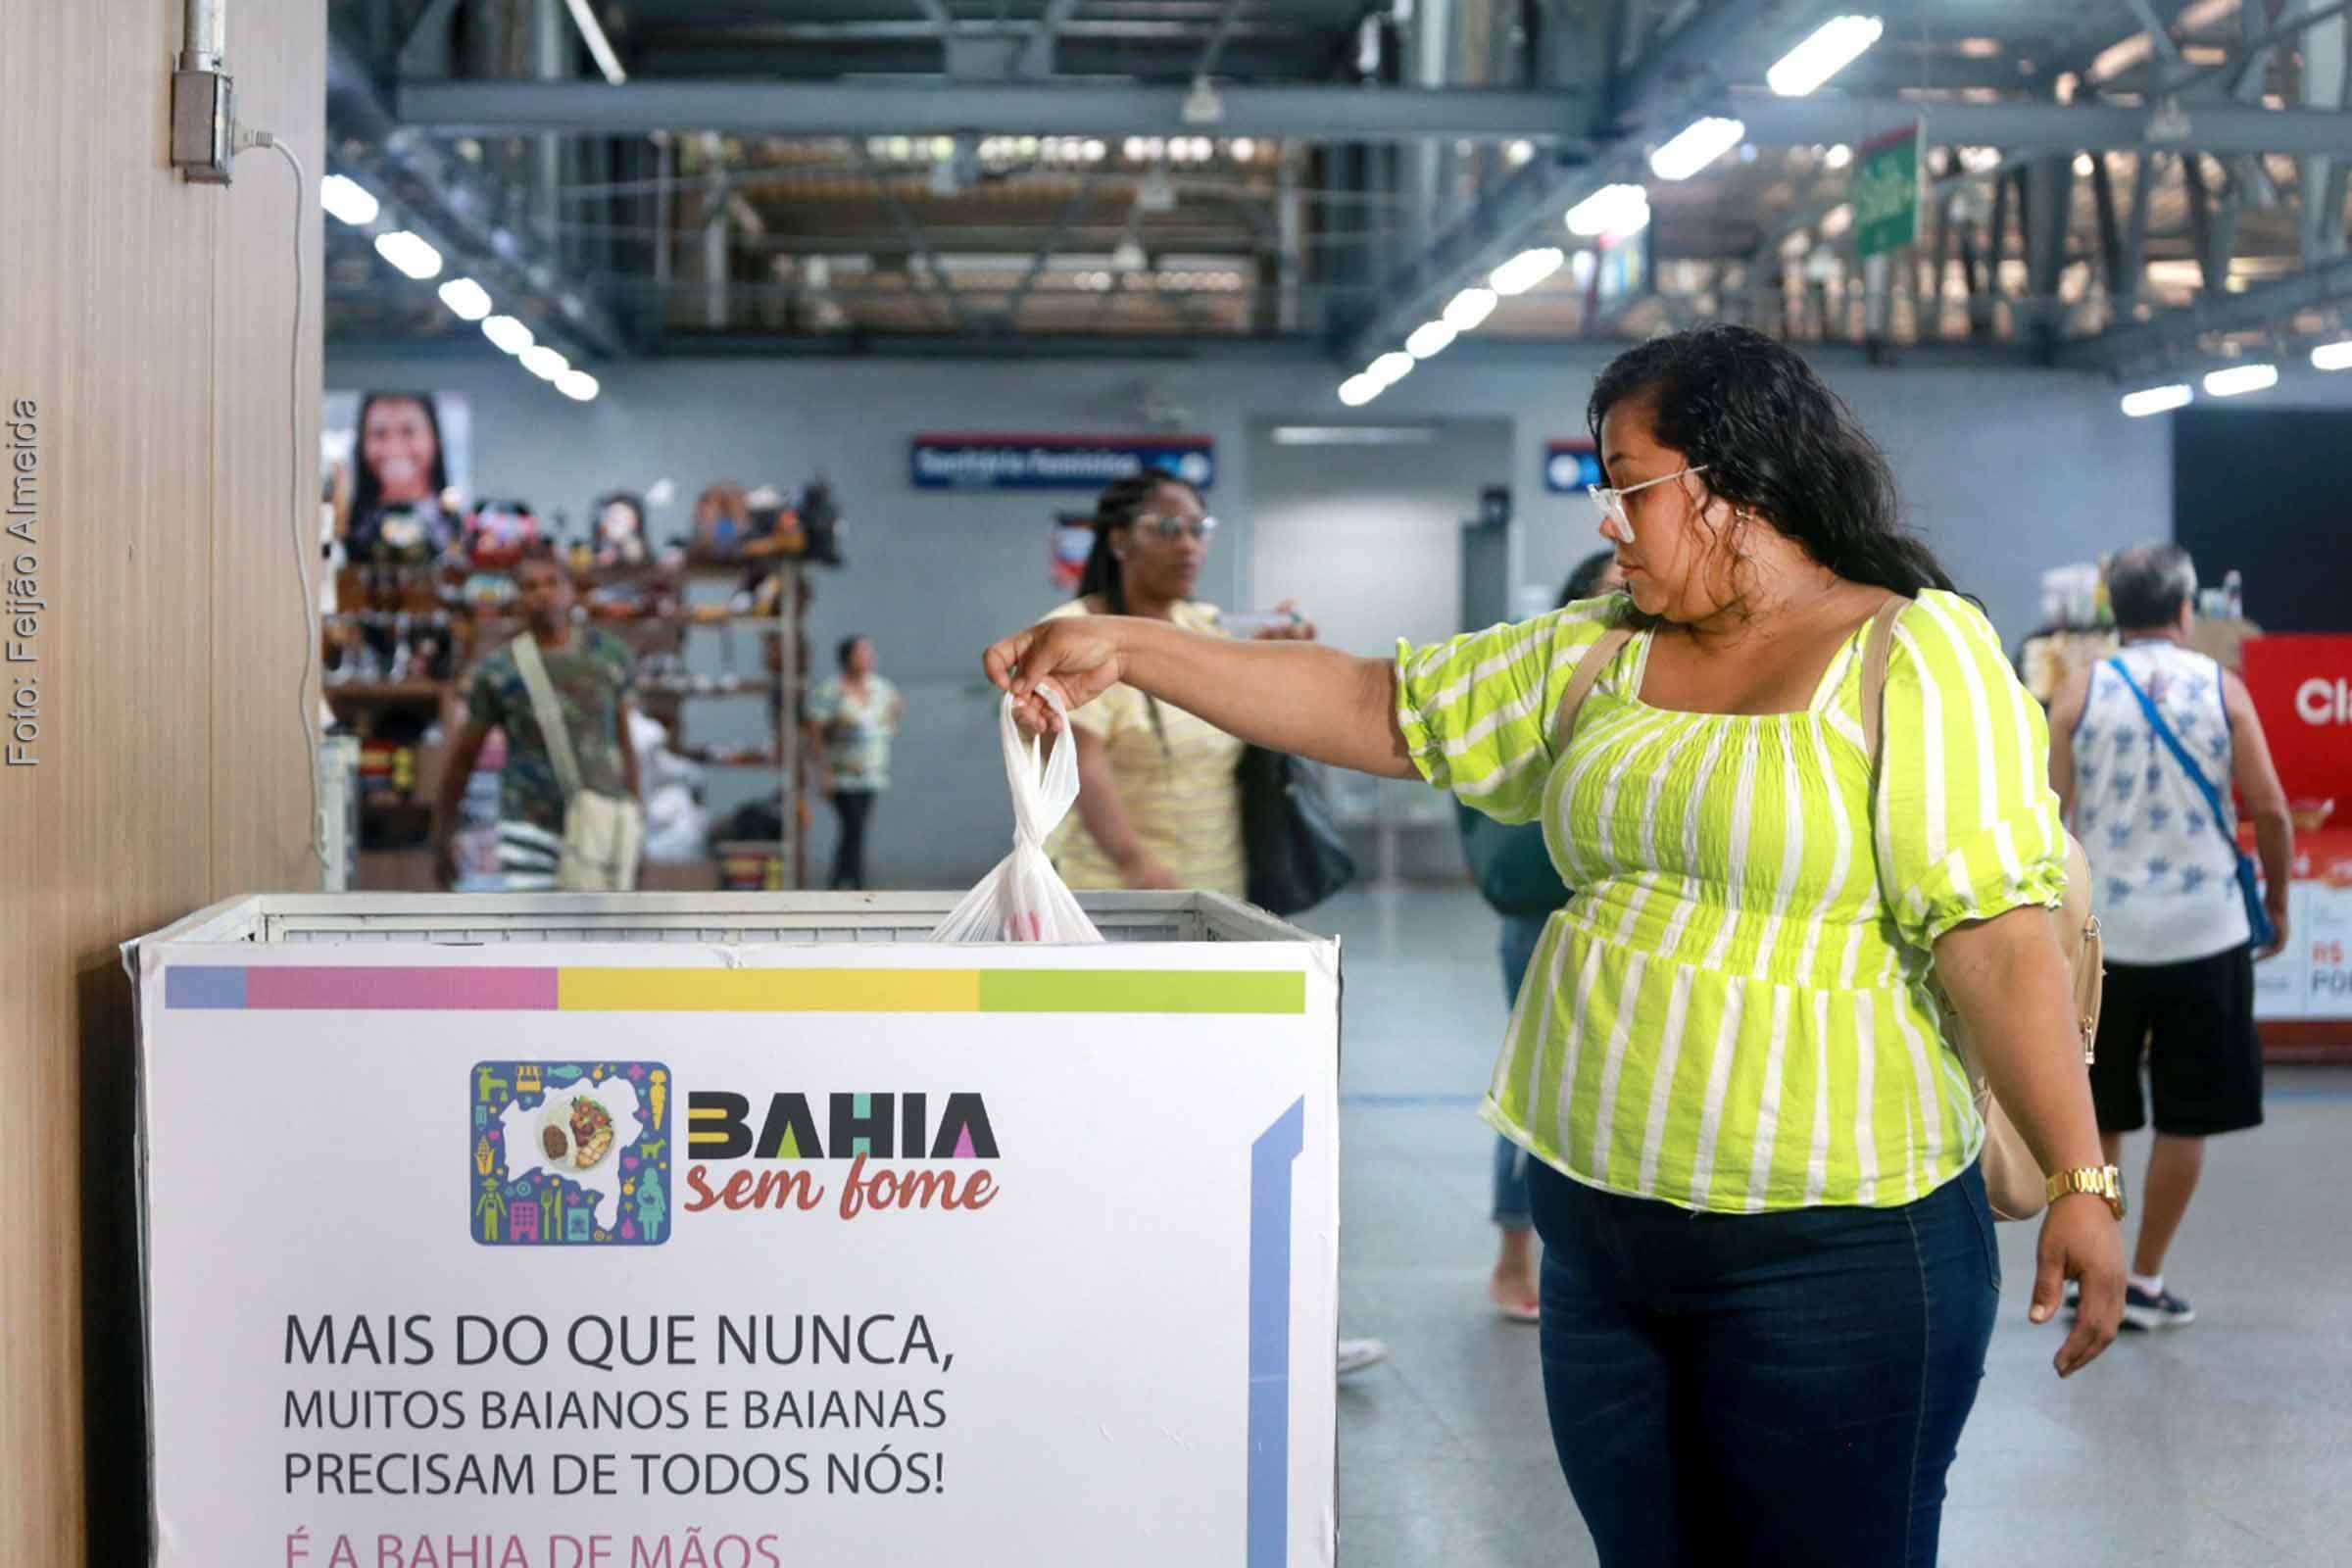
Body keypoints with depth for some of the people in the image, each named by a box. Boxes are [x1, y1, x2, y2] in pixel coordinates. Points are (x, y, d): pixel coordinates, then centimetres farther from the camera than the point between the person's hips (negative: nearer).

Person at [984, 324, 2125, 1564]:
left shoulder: (1917, 651, -7)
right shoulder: (1600, 652, 12)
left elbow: (1997, 934, -13)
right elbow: (1370, 710, 11)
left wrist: (2079, 1179, -20)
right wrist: (1126, 649, 6)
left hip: (1830, 1249, -6)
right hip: (1598, 1232, 6)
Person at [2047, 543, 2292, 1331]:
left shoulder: (2080, 692, -1)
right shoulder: (2222, 689, -2)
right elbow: (2269, 809, -4)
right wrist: (2277, 899, 11)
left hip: (2102, 933, 1)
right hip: (2203, 932, -1)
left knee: (2096, 1117, 13)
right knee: (2184, 1119, 9)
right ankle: (2145, 1283, 12)